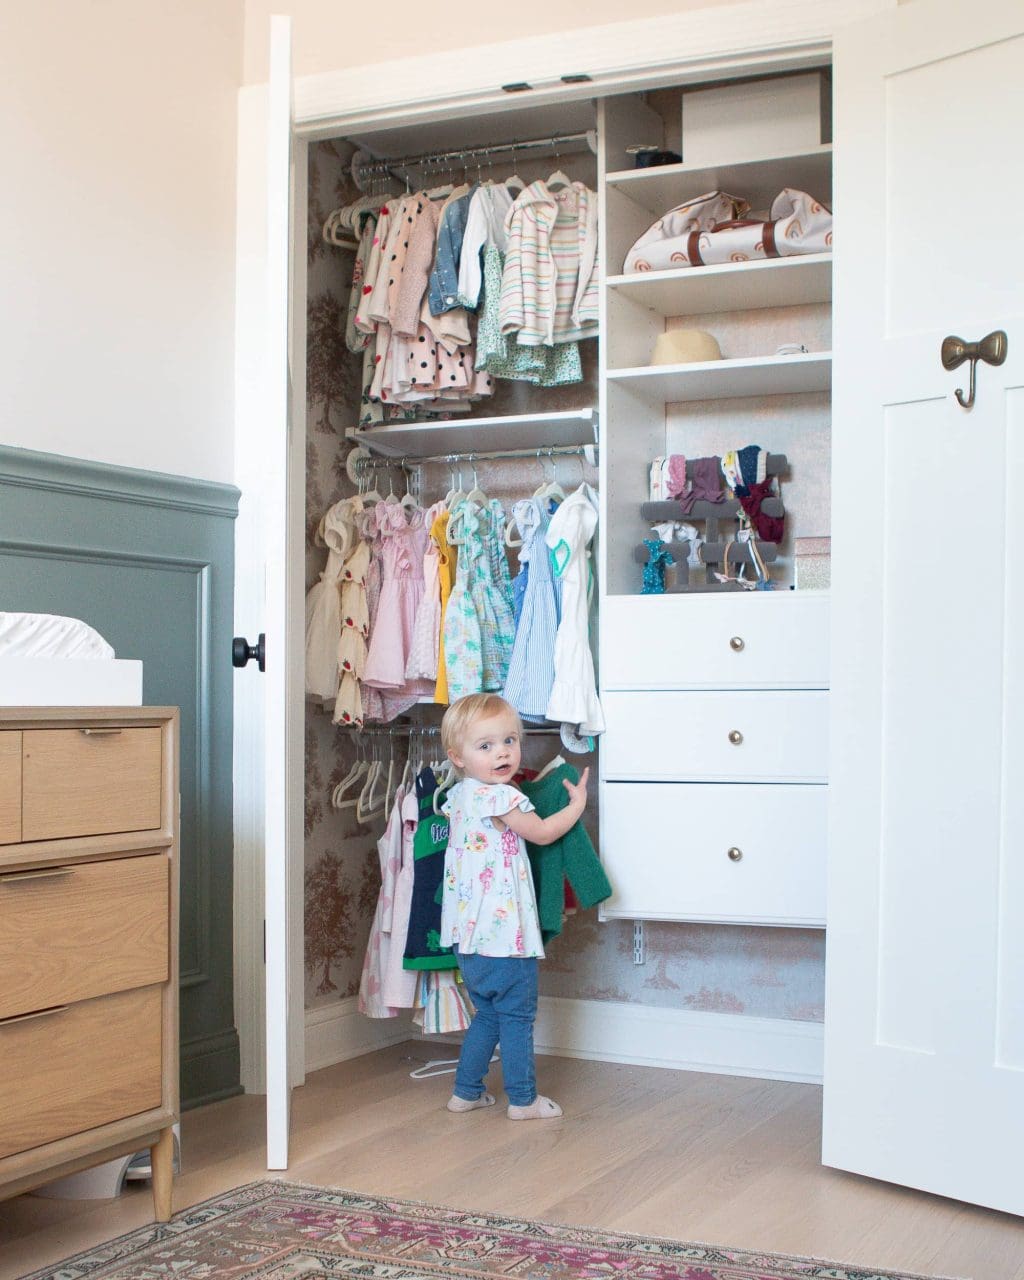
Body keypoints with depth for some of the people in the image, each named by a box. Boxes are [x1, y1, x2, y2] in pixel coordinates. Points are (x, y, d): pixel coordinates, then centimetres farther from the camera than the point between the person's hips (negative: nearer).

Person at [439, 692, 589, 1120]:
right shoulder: (500, 797, -19)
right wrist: (577, 804, 8)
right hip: (503, 931, -9)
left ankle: (466, 1091, 24)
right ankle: (523, 1099, 12)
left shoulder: (460, 795, 8)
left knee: (488, 1014, 20)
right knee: (517, 1016, 4)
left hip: (469, 931, 9)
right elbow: (542, 833, -8)